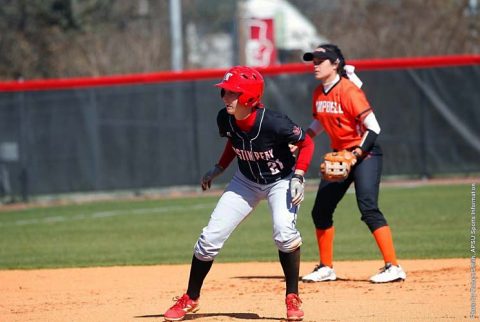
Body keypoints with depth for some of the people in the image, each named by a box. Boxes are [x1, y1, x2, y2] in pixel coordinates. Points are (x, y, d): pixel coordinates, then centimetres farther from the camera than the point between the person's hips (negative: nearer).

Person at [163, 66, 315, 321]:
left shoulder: (272, 122, -33)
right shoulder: (225, 119, -18)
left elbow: (306, 143, -18)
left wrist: (298, 177, -27)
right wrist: (219, 169, 5)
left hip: (281, 181, -5)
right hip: (246, 182, 5)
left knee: (284, 231, -30)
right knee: (210, 237, -1)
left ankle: (292, 298, -12)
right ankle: (190, 299, 18)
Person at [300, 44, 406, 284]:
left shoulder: (349, 91, -18)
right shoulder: (318, 93, 5)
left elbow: (373, 127, -21)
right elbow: (319, 122, 21)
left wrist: (356, 154, -27)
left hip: (365, 154, -8)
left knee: (368, 208, -21)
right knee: (320, 211, 8)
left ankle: (393, 267, -21)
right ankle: (326, 268, 22)